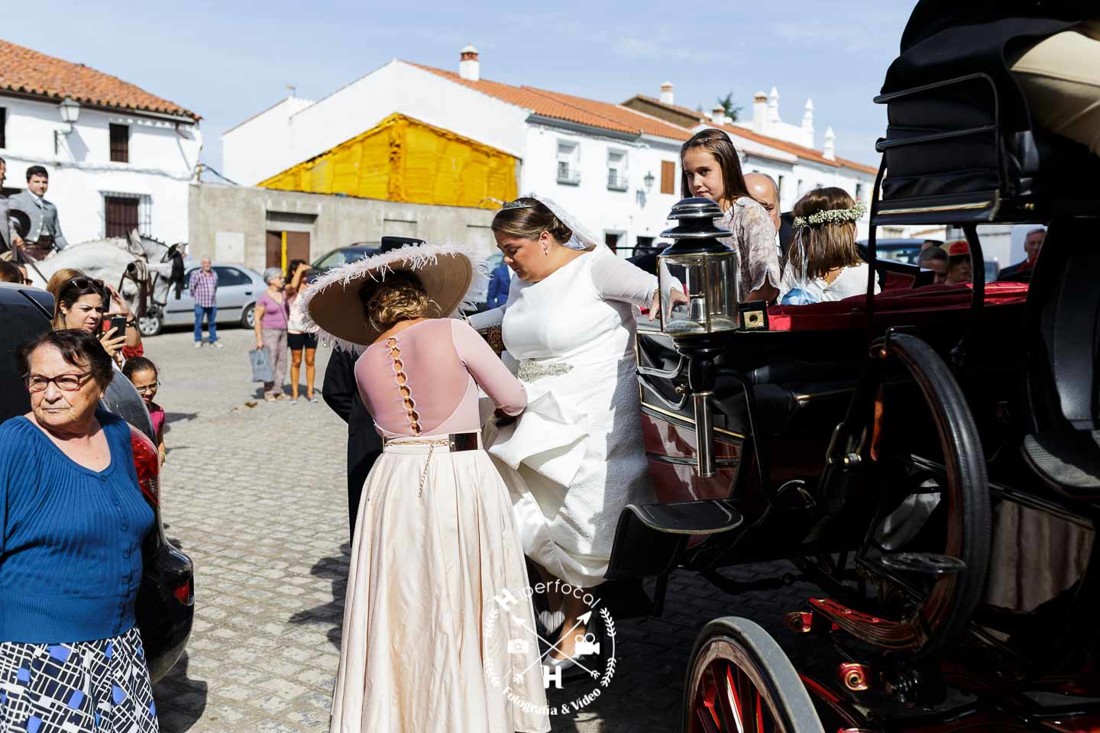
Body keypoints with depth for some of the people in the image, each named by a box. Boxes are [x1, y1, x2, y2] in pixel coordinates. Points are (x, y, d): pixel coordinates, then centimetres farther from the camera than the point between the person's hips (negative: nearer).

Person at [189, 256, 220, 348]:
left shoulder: (214, 274, 9)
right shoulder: (196, 274, -6)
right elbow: (191, 286, 1)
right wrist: (196, 296, 8)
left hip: (212, 303, 4)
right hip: (200, 303, -4)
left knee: (212, 322, 9)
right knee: (198, 322, 0)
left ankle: (213, 340, 17)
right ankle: (198, 340, 10)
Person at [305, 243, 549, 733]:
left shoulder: (364, 363, 6)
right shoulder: (452, 332, -7)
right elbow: (513, 400, -1)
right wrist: (491, 402, 22)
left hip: (395, 484, 4)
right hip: (463, 479, -4)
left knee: (398, 613, 13)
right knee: (469, 609, 7)